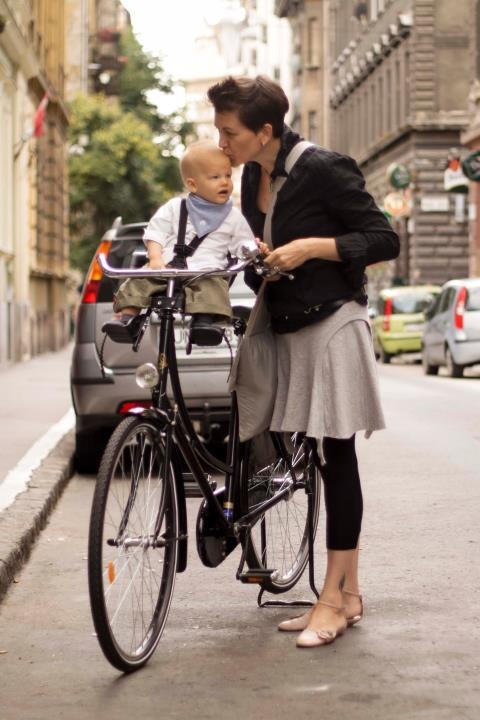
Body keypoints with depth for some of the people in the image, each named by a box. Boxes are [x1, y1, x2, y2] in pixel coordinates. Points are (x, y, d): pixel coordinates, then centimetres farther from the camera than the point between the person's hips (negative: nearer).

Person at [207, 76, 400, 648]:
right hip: (289, 332, 8)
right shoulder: (253, 178, 10)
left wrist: (312, 247, -19)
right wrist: (258, 261, 0)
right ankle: (348, 594, 14)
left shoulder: (323, 169, -12)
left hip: (331, 327, -7)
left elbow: (384, 240, -11)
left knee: (336, 455, -6)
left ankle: (332, 597, -2)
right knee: (328, 460, 8)